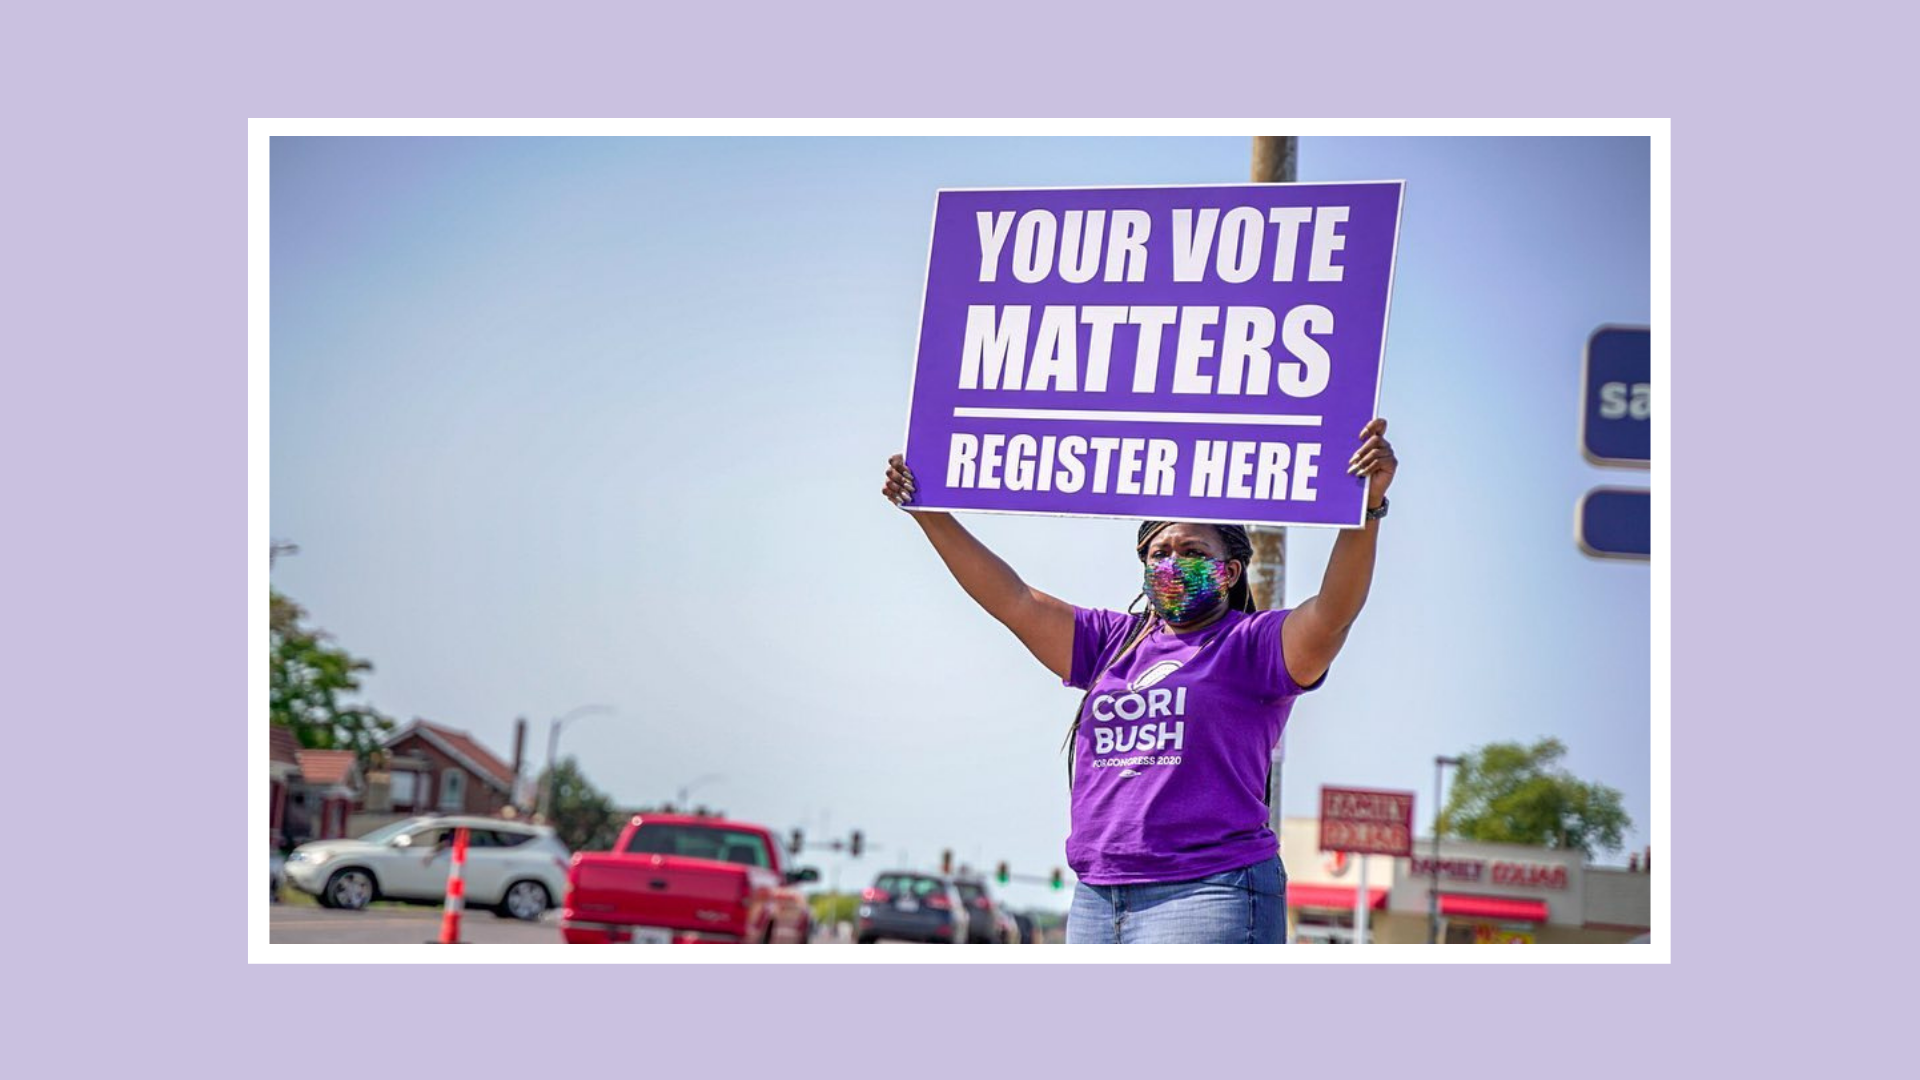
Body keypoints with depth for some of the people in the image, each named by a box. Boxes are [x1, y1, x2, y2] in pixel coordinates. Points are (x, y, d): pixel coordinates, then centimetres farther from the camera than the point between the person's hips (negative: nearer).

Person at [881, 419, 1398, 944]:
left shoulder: (1253, 646, 2)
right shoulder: (1114, 642, 19)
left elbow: (1332, 613, -16)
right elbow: (1012, 599, 18)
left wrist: (1368, 507, -31)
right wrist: (928, 512, 12)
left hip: (1206, 898, -7)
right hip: (1096, 899, 7)